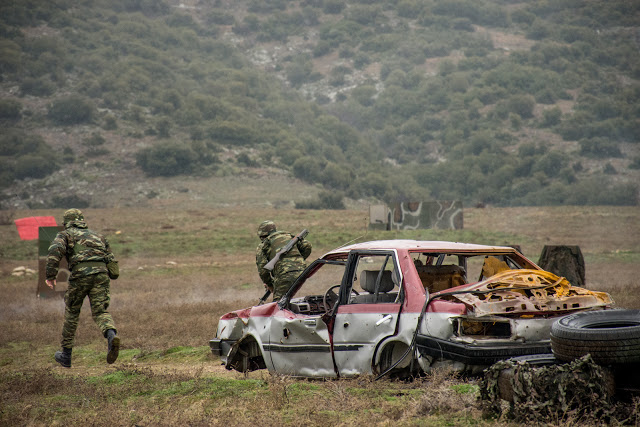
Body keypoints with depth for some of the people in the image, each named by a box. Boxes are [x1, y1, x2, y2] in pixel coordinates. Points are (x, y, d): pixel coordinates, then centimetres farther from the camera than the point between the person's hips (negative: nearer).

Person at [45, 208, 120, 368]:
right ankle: (111, 335, -31)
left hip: (81, 273, -3)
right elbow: (111, 260, 26)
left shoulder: (65, 234, 18)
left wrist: (50, 274, -7)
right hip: (101, 272, 3)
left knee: (71, 312, 13)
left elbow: (55, 250, -4)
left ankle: (66, 355, 22)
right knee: (100, 311, 2)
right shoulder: (96, 235, 32)